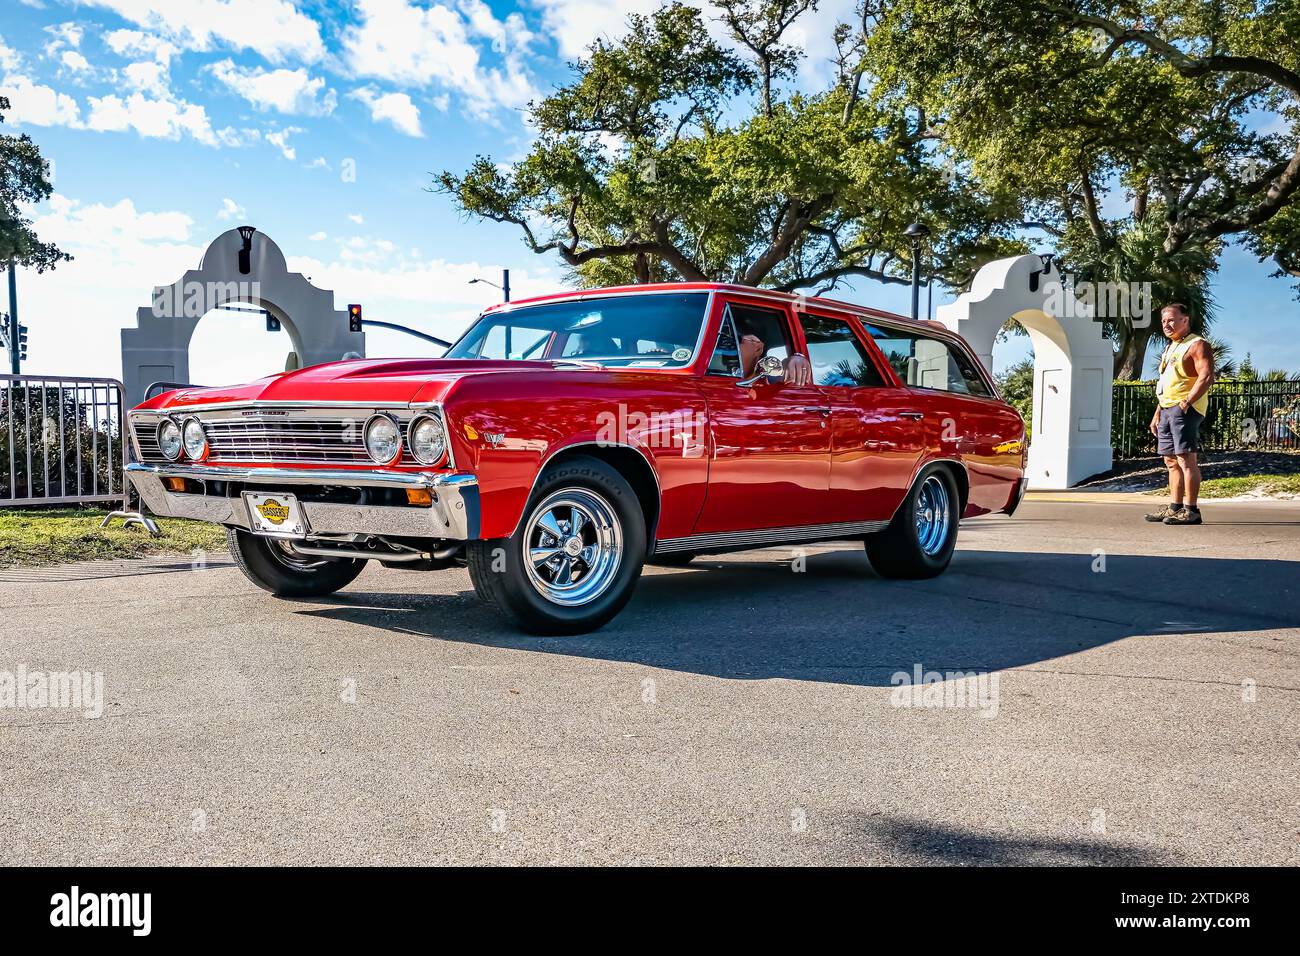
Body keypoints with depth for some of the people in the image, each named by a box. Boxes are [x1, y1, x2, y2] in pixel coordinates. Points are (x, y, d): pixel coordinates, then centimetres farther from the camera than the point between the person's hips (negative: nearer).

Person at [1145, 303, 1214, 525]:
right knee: (1171, 461, 9)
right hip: (1166, 410, 9)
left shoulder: (1197, 345, -5)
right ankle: (1174, 507, 13)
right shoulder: (1170, 349, 24)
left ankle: (1191, 510, -12)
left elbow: (1206, 376, -18)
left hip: (1185, 409, -9)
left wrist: (1186, 403, -24)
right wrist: (1157, 414, 21)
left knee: (1186, 459, -12)